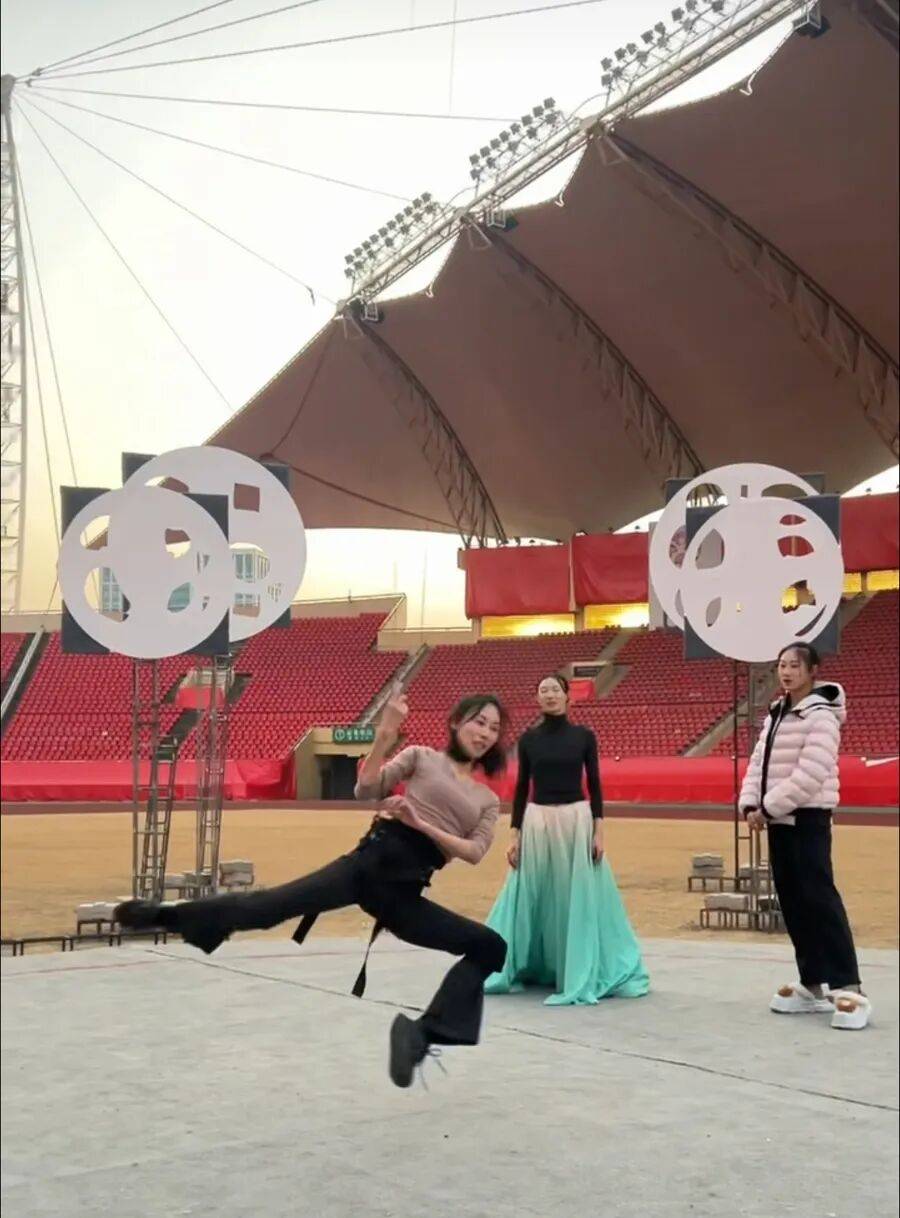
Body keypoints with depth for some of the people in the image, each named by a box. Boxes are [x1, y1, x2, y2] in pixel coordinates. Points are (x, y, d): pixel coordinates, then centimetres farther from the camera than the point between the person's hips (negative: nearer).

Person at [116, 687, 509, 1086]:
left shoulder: (488, 801, 21)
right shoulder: (422, 757, 12)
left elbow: (475, 852, 4)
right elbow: (366, 789, -2)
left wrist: (421, 824, -8)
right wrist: (385, 735, -14)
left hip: (403, 892, 3)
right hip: (372, 860, -3)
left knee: (490, 947, -7)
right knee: (277, 904, -21)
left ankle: (424, 1033, -9)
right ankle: (167, 915, -18)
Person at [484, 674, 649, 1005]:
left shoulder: (584, 736, 1)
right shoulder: (528, 739, 4)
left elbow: (595, 785, 2)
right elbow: (521, 787, 6)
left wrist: (598, 831, -5)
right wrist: (515, 835, 1)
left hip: (577, 821, -1)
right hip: (537, 823, 1)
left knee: (578, 899, 0)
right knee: (532, 900, 6)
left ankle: (580, 976, 9)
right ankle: (511, 969, 20)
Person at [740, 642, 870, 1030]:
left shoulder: (821, 715, -12)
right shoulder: (776, 714, 14)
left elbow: (809, 775, -21)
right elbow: (759, 762, 11)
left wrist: (768, 808, -18)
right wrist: (750, 804, -5)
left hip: (807, 819, -8)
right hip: (778, 820, 8)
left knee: (819, 900, -12)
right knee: (793, 902, 10)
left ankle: (848, 987, -9)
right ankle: (814, 984, 18)